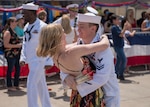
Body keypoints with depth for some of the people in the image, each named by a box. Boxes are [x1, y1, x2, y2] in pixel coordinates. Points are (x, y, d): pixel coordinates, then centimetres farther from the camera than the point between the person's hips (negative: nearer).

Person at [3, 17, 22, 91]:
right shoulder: (7, 32, -13)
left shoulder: (13, 31, 14)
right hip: (10, 54, -9)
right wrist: (16, 45, -19)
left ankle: (16, 85, 24)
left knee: (18, 69, 12)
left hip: (16, 53, 9)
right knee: (10, 70, 1)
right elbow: (6, 45, -19)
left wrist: (20, 44, 11)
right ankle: (9, 86, 11)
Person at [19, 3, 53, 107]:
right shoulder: (27, 26, 7)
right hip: (31, 61, 8)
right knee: (41, 85, 17)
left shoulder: (42, 26, -16)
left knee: (31, 85, -9)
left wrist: (48, 62, -18)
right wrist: (23, 58, 6)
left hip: (39, 60, -8)